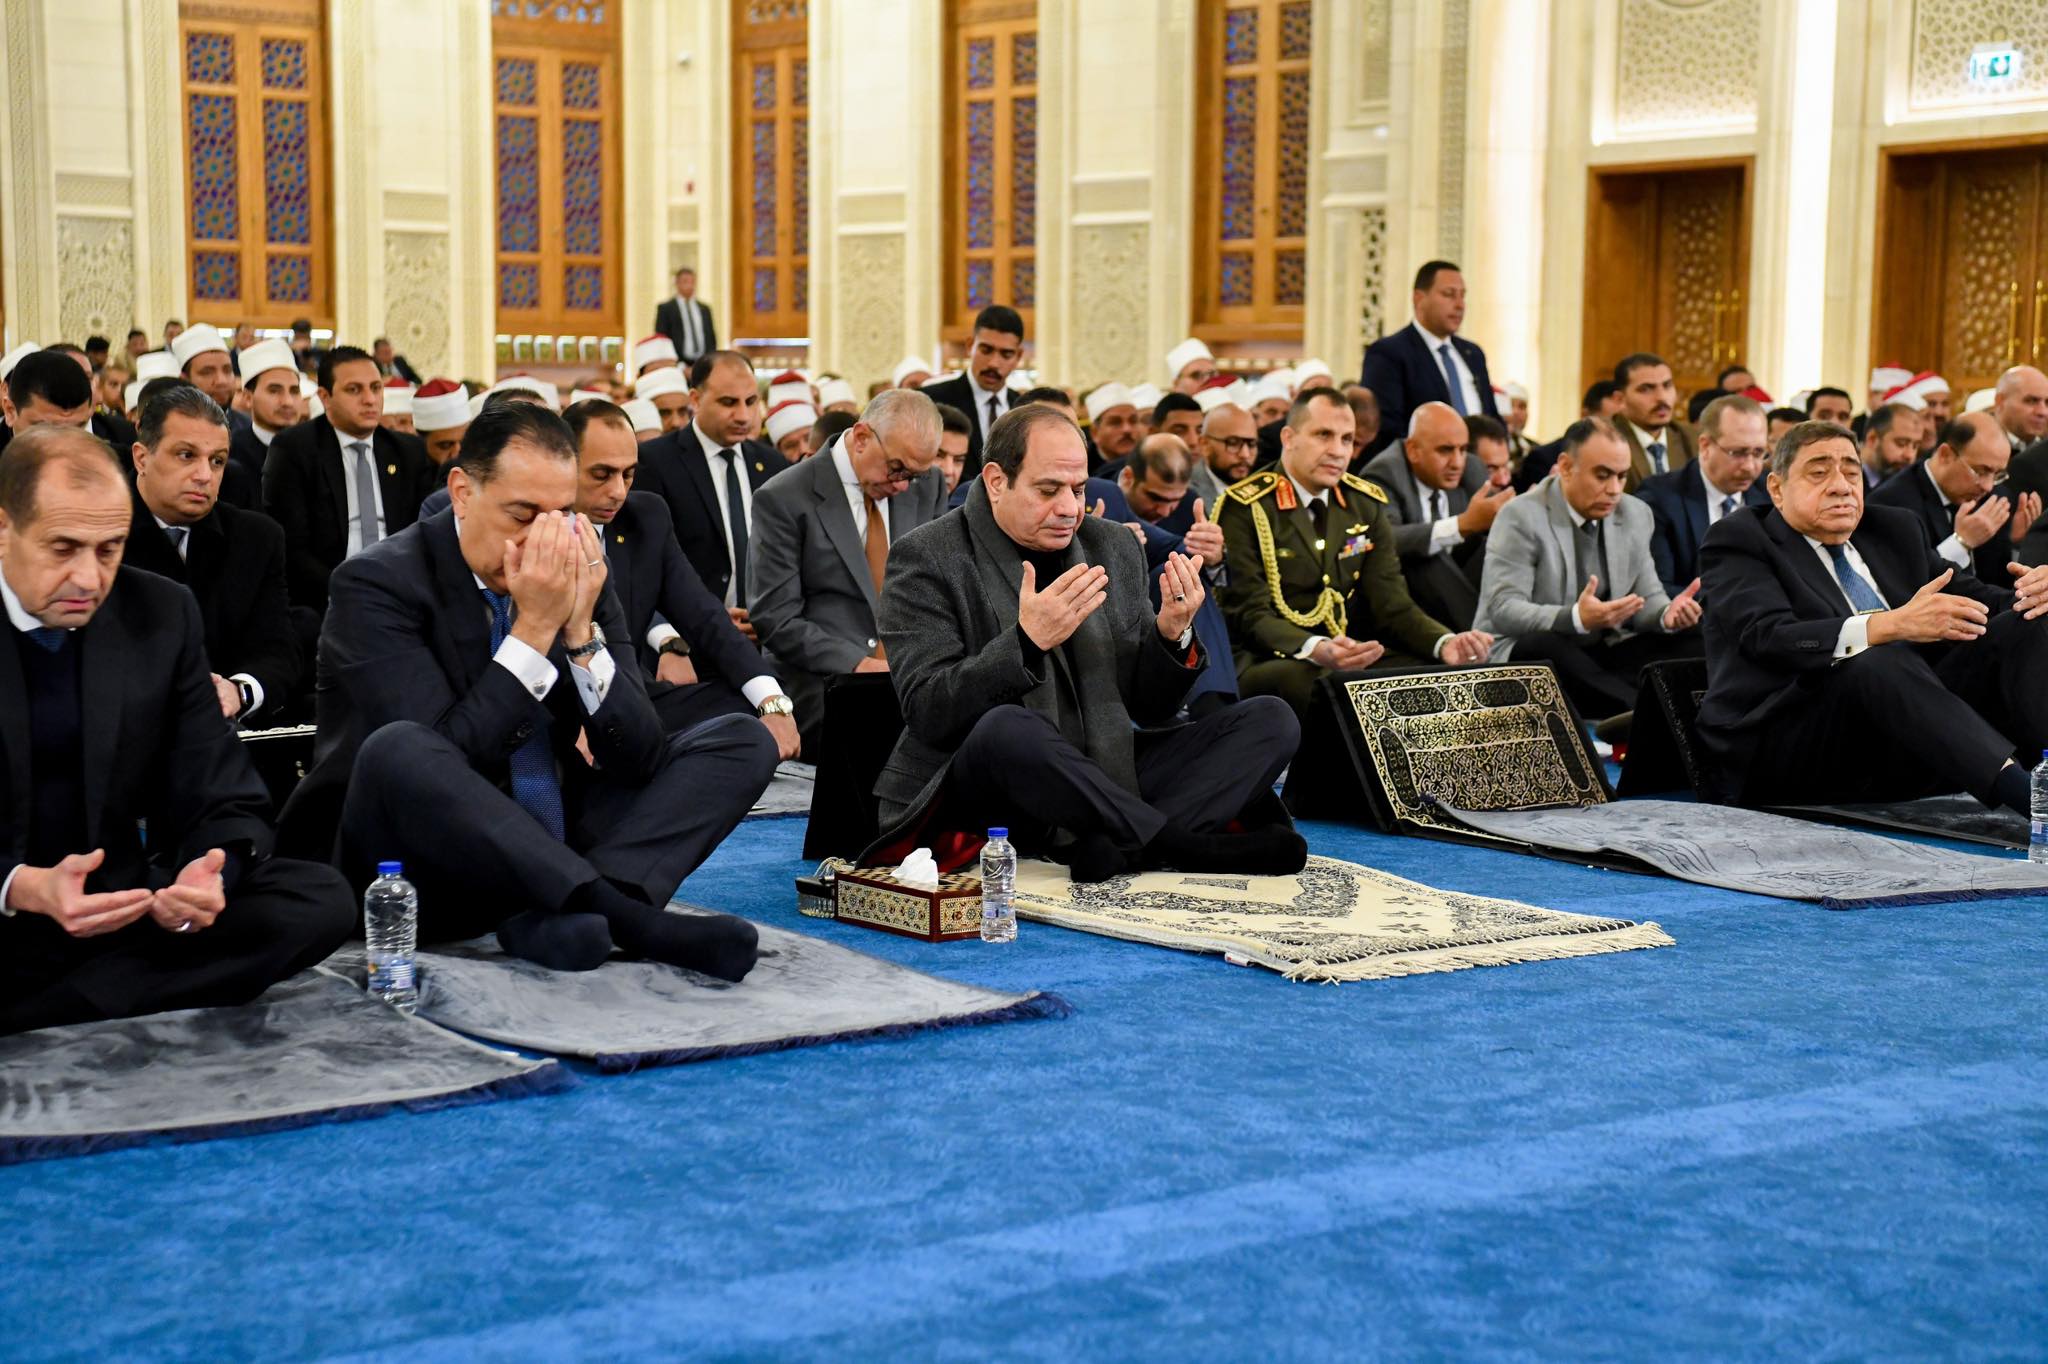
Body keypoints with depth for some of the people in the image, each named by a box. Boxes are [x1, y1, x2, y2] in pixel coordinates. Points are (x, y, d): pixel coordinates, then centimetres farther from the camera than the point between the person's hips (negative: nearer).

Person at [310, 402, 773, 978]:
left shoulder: (578, 574, 1)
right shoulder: (378, 583, -12)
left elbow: (640, 756, -4)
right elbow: (439, 762, -22)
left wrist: (581, 632, -17)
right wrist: (534, 629, -24)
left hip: (552, 847, 6)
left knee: (743, 740, -5)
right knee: (395, 752, -37)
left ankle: (560, 914, -29)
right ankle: (629, 918, -35)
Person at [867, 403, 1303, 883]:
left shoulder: (1115, 548, 10)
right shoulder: (927, 557, -5)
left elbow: (1149, 708, 10)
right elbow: (928, 713, -16)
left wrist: (1173, 635, -10)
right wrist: (1028, 640, -27)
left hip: (1108, 780, 6)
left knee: (1270, 721, -7)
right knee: (1005, 727, -38)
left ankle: (1118, 848, -30)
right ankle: (1191, 847, -25)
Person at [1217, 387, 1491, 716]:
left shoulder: (1367, 504, 12)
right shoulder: (1244, 507, -6)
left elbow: (1392, 603, 7)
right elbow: (1251, 614, -15)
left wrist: (1446, 642, -15)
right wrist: (1315, 650, -35)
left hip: (1355, 659, 5)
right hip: (1270, 664, -5)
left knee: (1445, 676, -20)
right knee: (1309, 681, -38)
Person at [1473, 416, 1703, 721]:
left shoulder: (1635, 514, 8)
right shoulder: (1521, 517, -11)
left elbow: (1646, 598, 11)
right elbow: (1503, 609, -19)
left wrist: (1667, 613, -15)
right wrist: (1576, 618, -36)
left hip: (1605, 653, 6)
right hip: (1526, 653, -6)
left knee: (1693, 644, -14)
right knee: (1543, 648, -39)